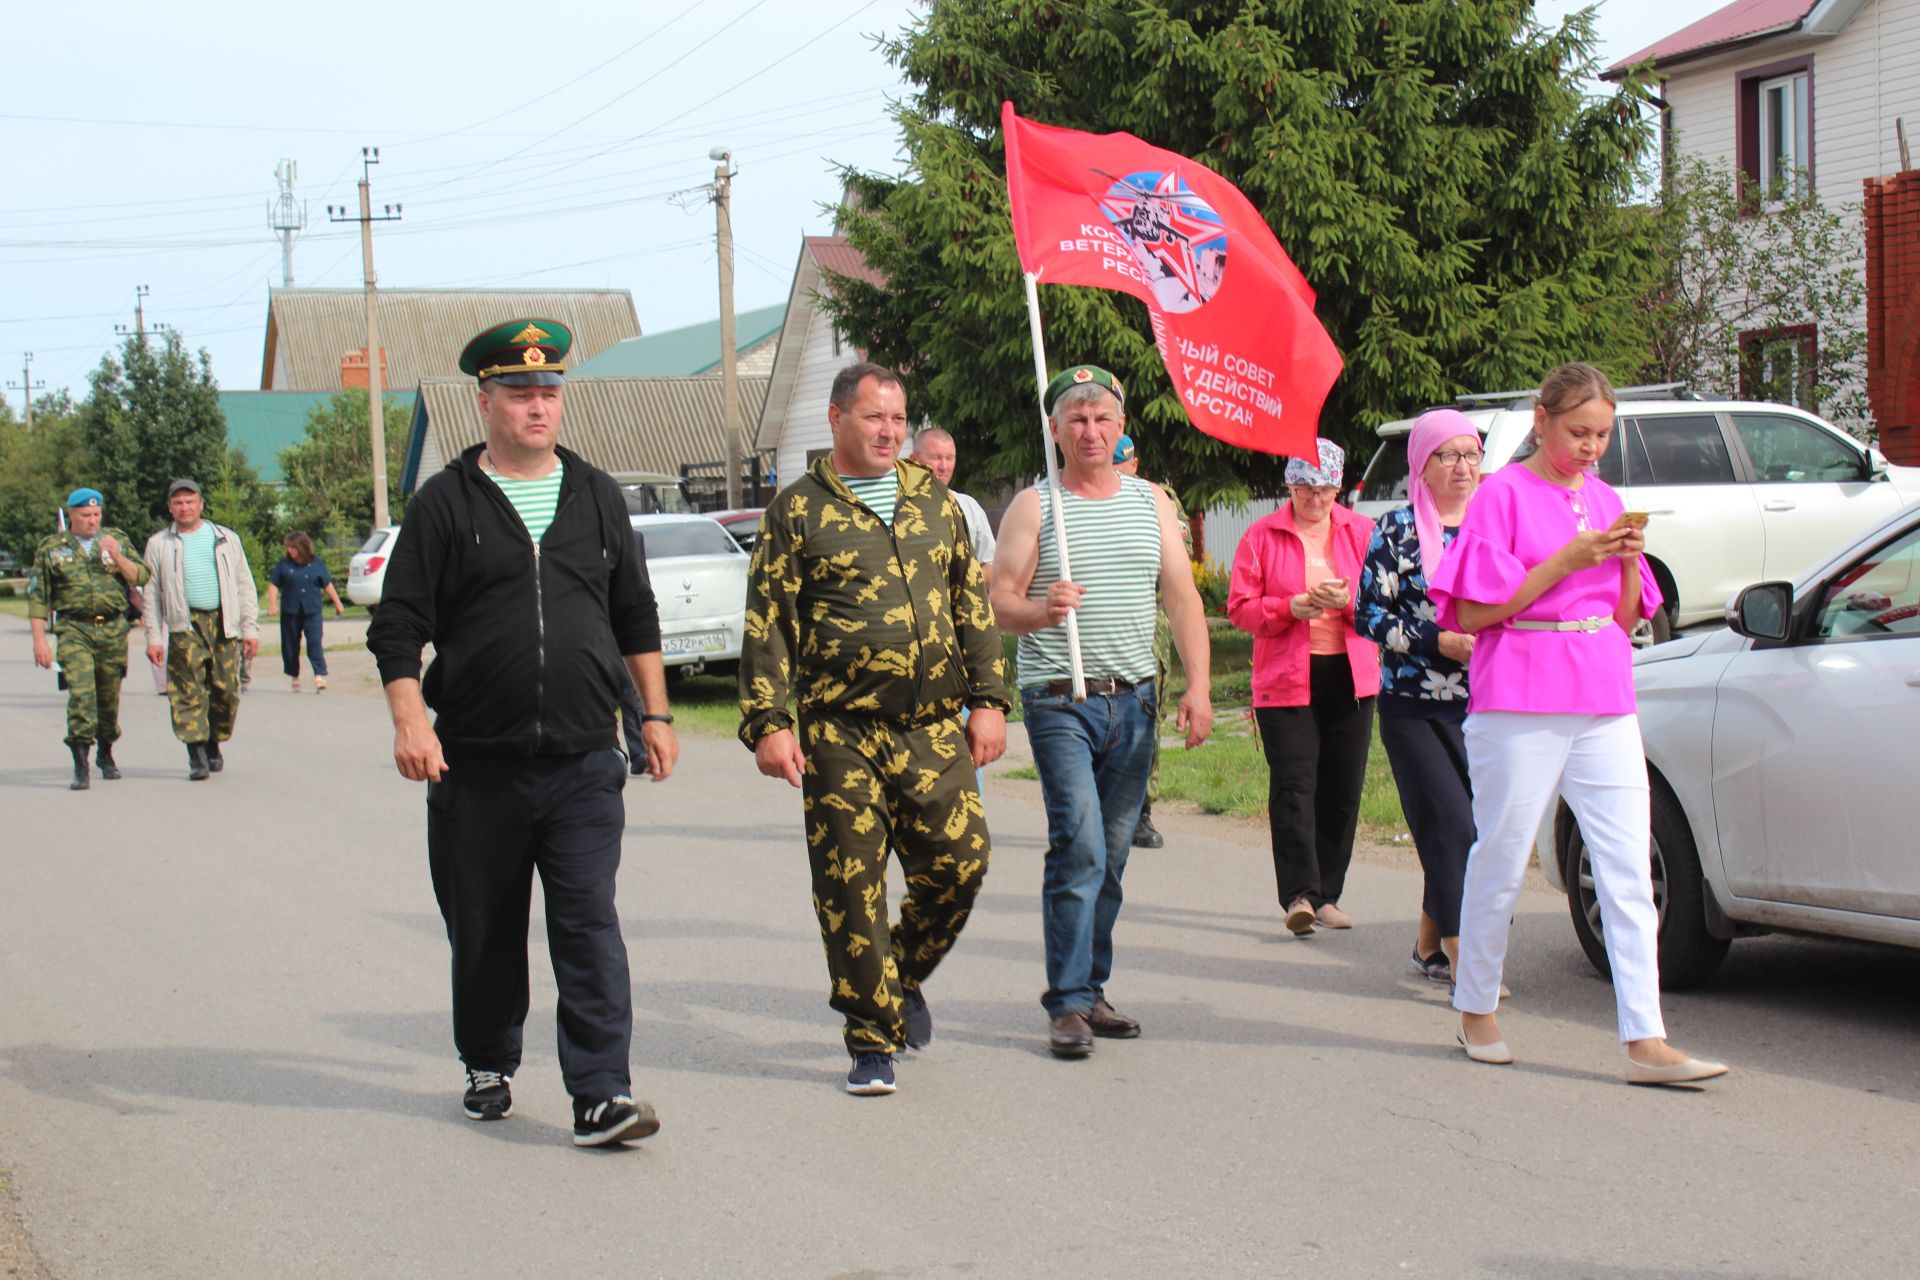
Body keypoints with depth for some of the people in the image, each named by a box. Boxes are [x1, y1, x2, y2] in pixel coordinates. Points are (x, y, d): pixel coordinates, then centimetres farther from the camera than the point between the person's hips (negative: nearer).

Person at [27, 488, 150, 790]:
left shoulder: (117, 540, 10)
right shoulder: (51, 548, 5)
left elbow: (142, 577, 3)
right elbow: (37, 596, 4)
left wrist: (117, 557, -13)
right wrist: (39, 640, -3)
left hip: (113, 629, 2)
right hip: (74, 630, -2)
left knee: (109, 697, 10)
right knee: (81, 693, -17)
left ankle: (105, 753, 34)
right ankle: (80, 767, -18)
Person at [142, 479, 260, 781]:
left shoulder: (226, 539, 12)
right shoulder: (159, 544, 9)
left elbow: (245, 586, 12)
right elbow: (151, 594, 8)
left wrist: (250, 629, 4)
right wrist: (153, 637, 0)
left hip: (224, 623, 2)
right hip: (185, 625, -1)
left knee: (226, 689, 1)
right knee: (189, 691, -11)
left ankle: (213, 746, 20)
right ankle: (196, 755, -12)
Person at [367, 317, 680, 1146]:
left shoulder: (596, 497, 11)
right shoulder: (447, 503, 2)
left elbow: (636, 617, 17)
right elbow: (399, 625, -1)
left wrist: (655, 714, 13)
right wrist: (409, 720, -13)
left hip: (584, 764, 1)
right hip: (476, 766, -1)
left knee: (590, 927, -8)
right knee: (482, 934, 10)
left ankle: (601, 1095, -10)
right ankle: (488, 1069, 29)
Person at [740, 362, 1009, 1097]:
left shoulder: (934, 500, 14)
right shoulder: (799, 509, 2)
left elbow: (973, 607, 17)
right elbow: (768, 623, 0)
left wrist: (988, 700, 10)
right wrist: (768, 723, -8)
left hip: (935, 729, 3)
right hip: (840, 733, -3)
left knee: (960, 860, -1)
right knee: (851, 885, -2)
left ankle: (903, 976, 28)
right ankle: (872, 1041, 10)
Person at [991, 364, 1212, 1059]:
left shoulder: (1151, 502, 12)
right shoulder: (1034, 506, 1)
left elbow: (1182, 597, 8)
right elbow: (1001, 602, -4)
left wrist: (1198, 685, -2)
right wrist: (1041, 610, -26)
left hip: (1134, 699, 4)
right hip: (1060, 701, -4)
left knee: (1112, 856, 8)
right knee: (1079, 848, -13)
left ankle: (1091, 990, 17)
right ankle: (1068, 1005, -9)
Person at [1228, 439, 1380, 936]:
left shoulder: (1361, 532, 9)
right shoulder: (1262, 535, 3)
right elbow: (1240, 608, 0)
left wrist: (1348, 600, -14)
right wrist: (1292, 607, -17)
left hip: (1351, 676, 3)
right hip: (1286, 678, -2)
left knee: (1343, 789, 3)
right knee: (1293, 786, -12)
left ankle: (1326, 895, 13)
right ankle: (1299, 894, -14)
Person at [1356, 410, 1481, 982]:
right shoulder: (1396, 530, -1)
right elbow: (1370, 617, -4)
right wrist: (1439, 642, -15)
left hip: (1484, 704, 5)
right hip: (1415, 706, -4)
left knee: (1482, 828, 6)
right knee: (1452, 827, -12)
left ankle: (1430, 945, 23)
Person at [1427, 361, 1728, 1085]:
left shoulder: (1606, 501, 15)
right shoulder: (1505, 495, -2)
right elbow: (1473, 612, -9)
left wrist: (1628, 562, -1)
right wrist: (1566, 561, -13)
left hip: (1604, 706, 5)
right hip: (1519, 704, -5)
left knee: (1629, 874, -3)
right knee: (1500, 863, 4)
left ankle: (1645, 1041, -4)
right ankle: (1476, 1012, 22)